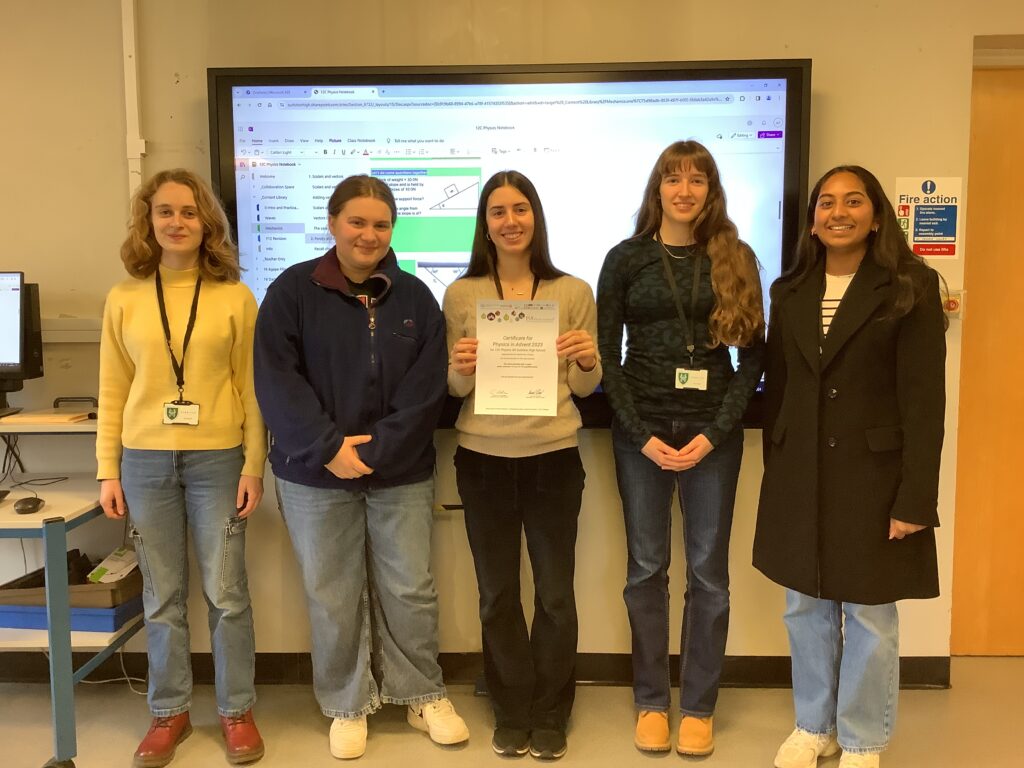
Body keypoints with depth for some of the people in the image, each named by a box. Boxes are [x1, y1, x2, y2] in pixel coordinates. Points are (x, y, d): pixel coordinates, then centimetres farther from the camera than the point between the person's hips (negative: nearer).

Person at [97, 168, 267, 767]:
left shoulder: (236, 298, -1)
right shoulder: (124, 299, 5)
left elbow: (252, 388, -1)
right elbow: (113, 391, 5)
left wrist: (255, 466, -5)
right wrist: (108, 470, 2)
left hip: (217, 460, -2)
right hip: (146, 463, 2)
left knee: (227, 594, 6)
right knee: (163, 597, 11)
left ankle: (237, 711, 22)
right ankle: (171, 712, 28)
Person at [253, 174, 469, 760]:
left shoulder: (415, 298, 3)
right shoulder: (293, 290, -3)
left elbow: (426, 389, -5)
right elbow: (276, 379, -10)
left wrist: (374, 451, -15)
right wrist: (328, 448, -18)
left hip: (402, 473, 1)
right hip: (315, 473, -1)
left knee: (411, 589, 8)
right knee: (331, 596, 10)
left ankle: (424, 695, 28)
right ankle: (347, 706, 28)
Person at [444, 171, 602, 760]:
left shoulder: (574, 292, -1)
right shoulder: (461, 295, 1)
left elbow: (584, 388, 5)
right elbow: (453, 390, 5)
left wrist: (587, 363, -17)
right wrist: (461, 370, -16)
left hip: (554, 459, -1)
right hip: (483, 461, 1)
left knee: (555, 592, 9)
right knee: (498, 594, 13)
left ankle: (551, 714, 29)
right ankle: (513, 712, 32)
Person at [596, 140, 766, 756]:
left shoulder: (736, 258, 4)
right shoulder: (626, 258, 3)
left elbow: (754, 355, 1)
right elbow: (606, 356, 1)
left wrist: (713, 434, -9)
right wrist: (642, 435, -8)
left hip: (712, 432, 0)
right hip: (641, 430, 0)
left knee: (708, 572, 6)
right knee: (646, 569, 7)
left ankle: (699, 705, 23)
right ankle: (652, 701, 23)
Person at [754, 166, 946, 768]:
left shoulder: (911, 288, -6)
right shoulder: (791, 292, 7)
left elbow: (924, 400, -11)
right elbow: (777, 386, 9)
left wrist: (915, 497, -15)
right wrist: (775, 473, 8)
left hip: (873, 473, -4)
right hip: (800, 475, 4)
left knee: (869, 614, 8)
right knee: (806, 607, 14)